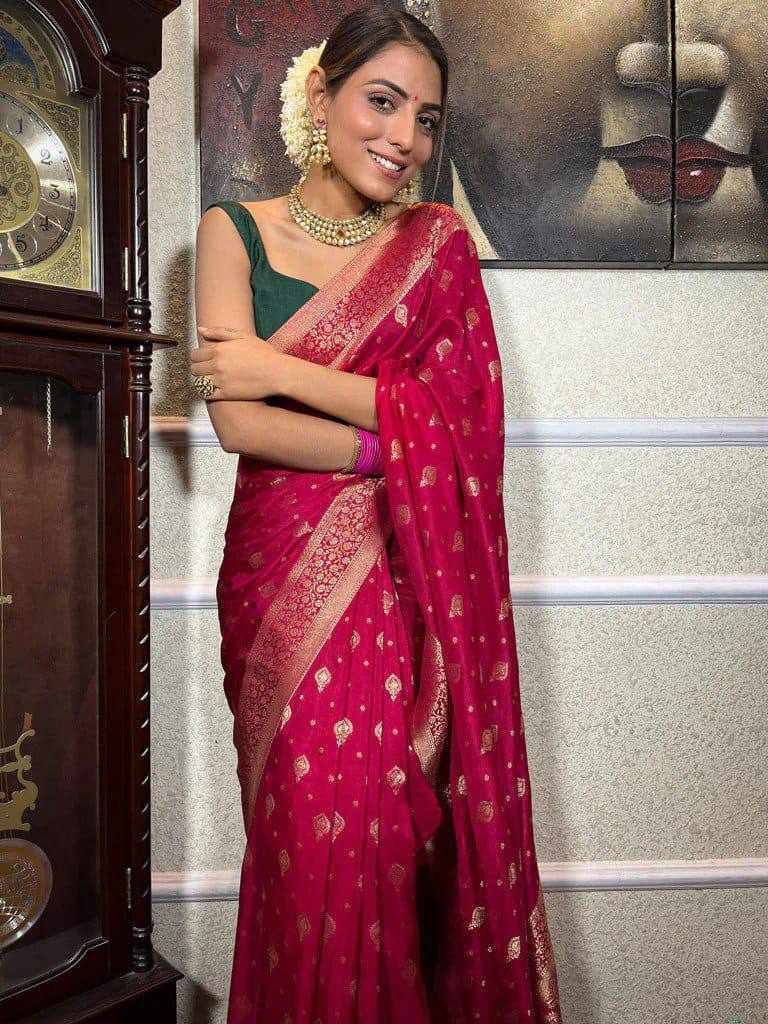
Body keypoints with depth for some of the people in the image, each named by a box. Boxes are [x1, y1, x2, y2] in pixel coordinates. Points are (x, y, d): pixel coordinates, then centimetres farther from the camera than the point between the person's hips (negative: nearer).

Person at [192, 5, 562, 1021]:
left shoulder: (439, 242, 9)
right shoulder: (234, 231, 6)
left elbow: (460, 419, -4)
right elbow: (237, 422, -6)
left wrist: (283, 371, -8)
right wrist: (400, 448, -10)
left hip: (408, 580, 1)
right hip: (283, 579, 0)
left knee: (403, 836, 3)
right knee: (307, 841, 4)